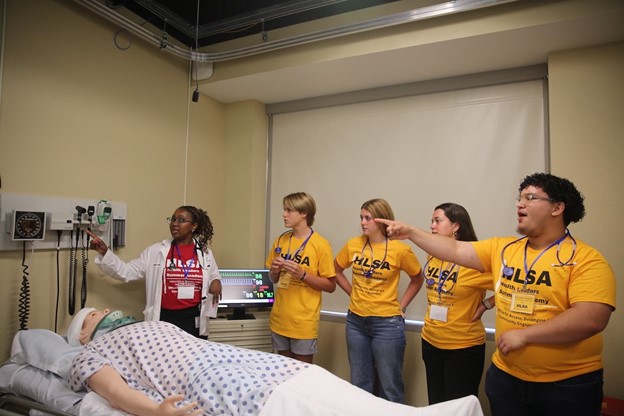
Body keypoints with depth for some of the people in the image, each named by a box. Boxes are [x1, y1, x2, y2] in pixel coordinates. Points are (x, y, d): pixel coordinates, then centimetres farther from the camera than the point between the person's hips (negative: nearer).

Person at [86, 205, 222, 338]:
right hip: (164, 318, -1)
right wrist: (104, 252, -11)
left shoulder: (205, 253, 4)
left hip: (194, 319, 1)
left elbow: (214, 276, 17)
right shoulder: (155, 251, 0)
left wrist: (216, 282, -6)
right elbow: (126, 272, 0)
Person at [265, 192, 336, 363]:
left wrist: (301, 274, -22)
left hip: (304, 322, -5)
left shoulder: (320, 244, -12)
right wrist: (274, 270, -8)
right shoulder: (280, 240, 5)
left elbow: (330, 286, -10)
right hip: (279, 318, 5)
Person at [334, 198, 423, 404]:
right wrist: (353, 293, 5)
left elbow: (417, 279, 3)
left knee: (389, 387, 9)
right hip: (356, 321, 4)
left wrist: (401, 305, -3)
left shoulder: (400, 249, -12)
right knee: (359, 384, 18)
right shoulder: (353, 244, -2)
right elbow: (336, 271, 13)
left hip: (387, 323, -4)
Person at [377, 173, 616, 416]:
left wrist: (523, 335, -23)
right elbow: (454, 250, 0)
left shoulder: (586, 259, -13)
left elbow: (592, 319, -23)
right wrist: (410, 232, -8)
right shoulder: (502, 248, 2)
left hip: (568, 384, -4)